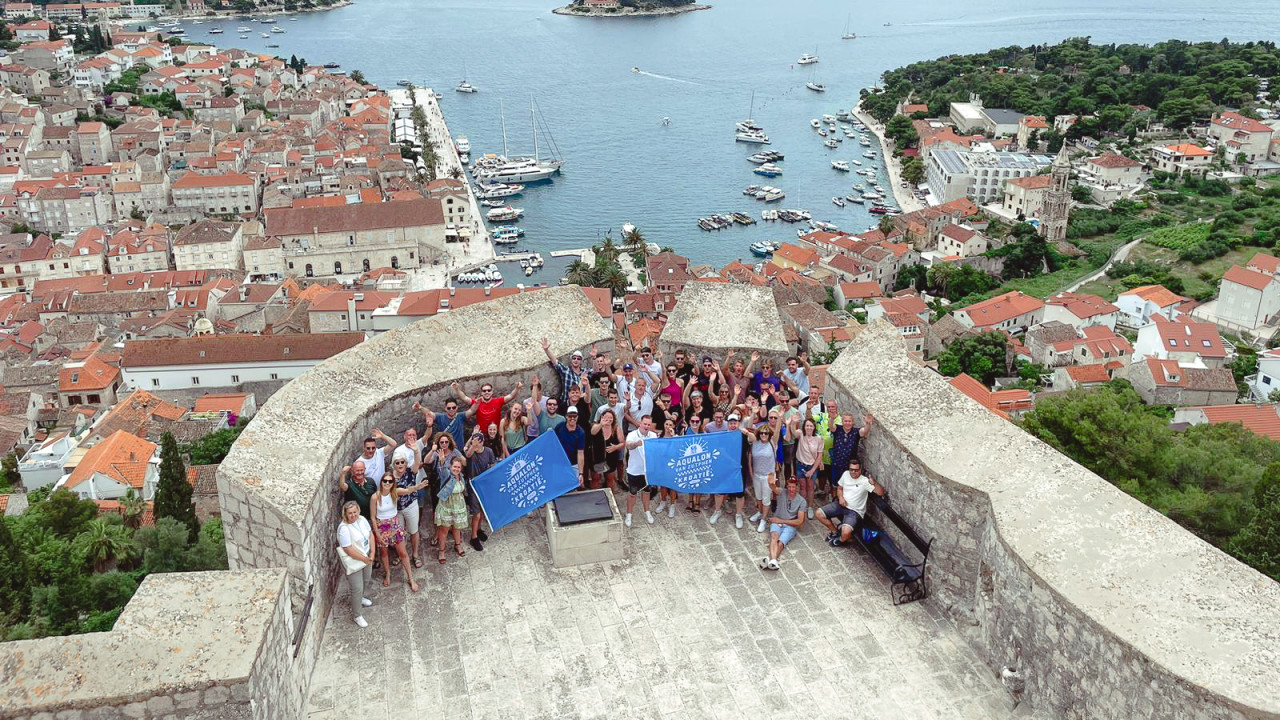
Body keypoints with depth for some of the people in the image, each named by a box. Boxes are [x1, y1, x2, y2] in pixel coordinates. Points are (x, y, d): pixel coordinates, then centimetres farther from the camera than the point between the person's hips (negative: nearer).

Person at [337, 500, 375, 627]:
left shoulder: (362, 519, -8)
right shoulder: (344, 528, -29)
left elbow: (370, 535, 1)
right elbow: (349, 549, -28)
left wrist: (372, 553, -9)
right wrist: (364, 559, -20)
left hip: (367, 557, 7)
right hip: (354, 562, -7)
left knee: (365, 581, 28)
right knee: (357, 588, 4)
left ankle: (359, 598, 56)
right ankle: (357, 615, 21)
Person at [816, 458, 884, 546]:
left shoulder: (865, 481, -14)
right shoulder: (846, 474, 3)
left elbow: (881, 493, -21)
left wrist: (874, 483, -41)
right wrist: (840, 498, -4)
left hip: (855, 511, -6)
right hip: (841, 505, 6)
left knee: (846, 532, -31)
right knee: (819, 513, -7)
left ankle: (841, 540, 10)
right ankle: (835, 531, 17)